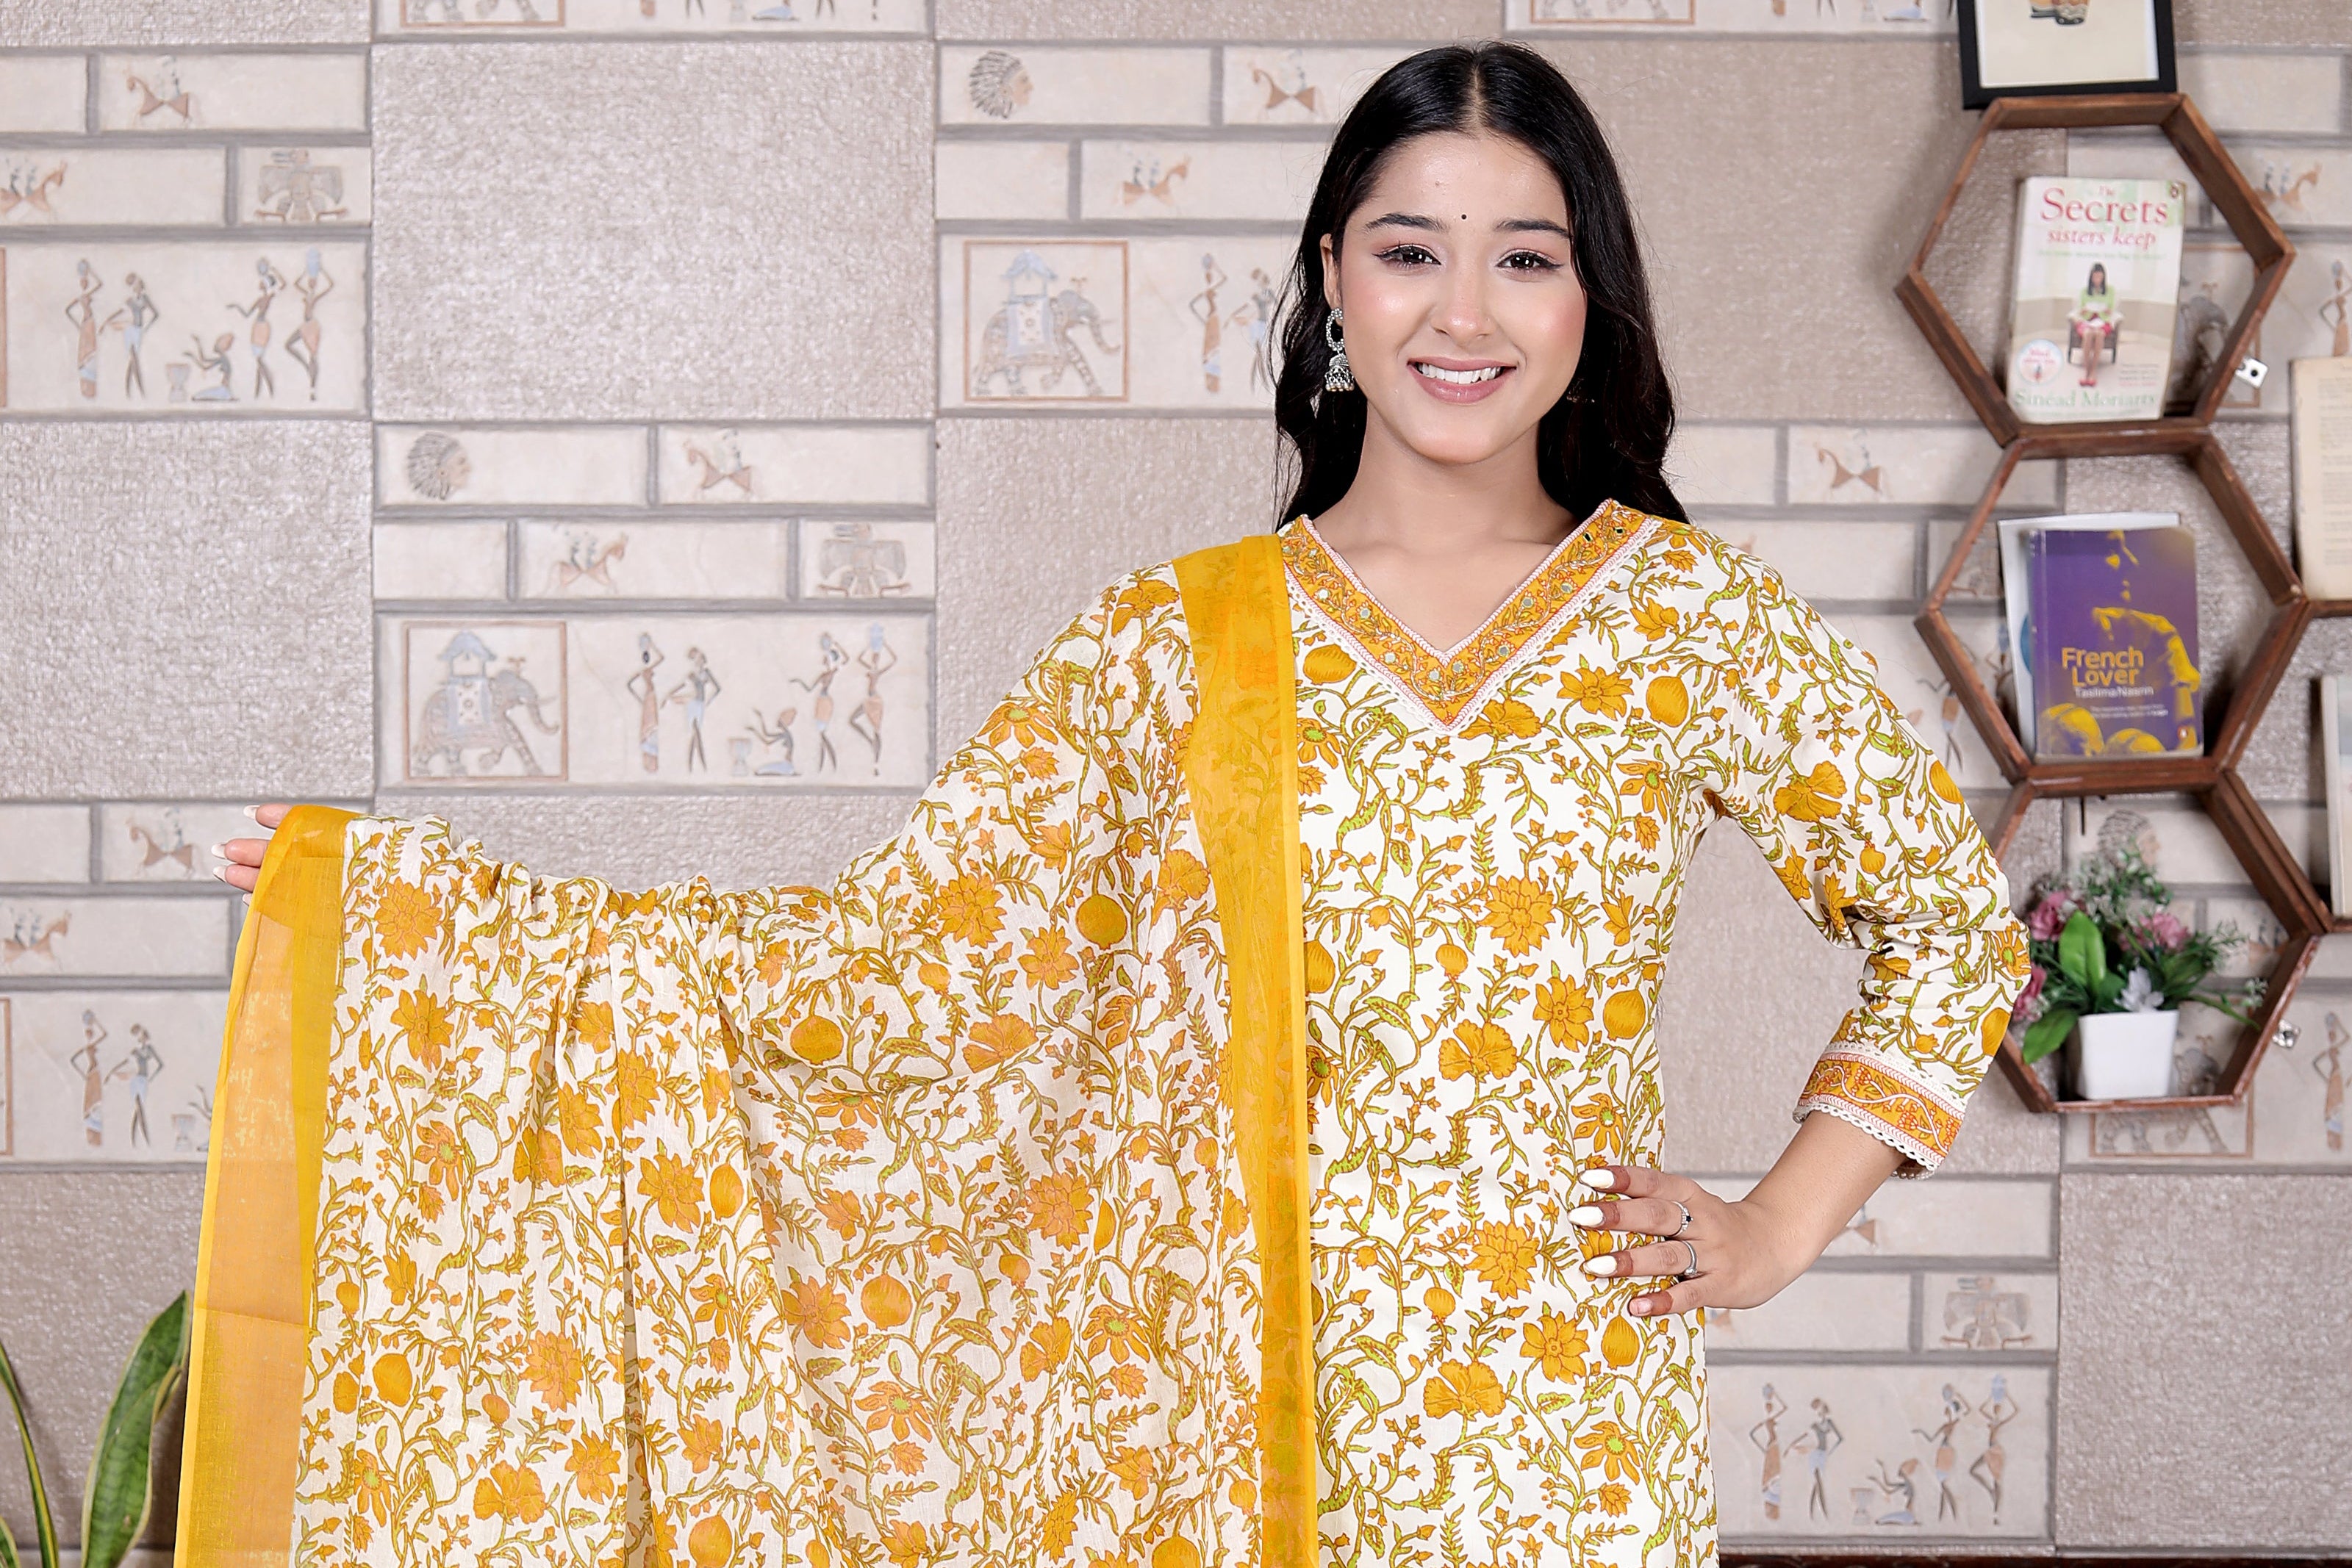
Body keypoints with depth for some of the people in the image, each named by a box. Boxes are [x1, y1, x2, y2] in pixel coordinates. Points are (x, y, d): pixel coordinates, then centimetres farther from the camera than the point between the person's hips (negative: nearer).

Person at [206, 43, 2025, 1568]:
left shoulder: (1688, 616, -1)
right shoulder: (1174, 647, 1)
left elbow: (1954, 914, 8)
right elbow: (888, 949, -3)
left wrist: (1782, 1224, 0)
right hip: (1222, 1418, 1)